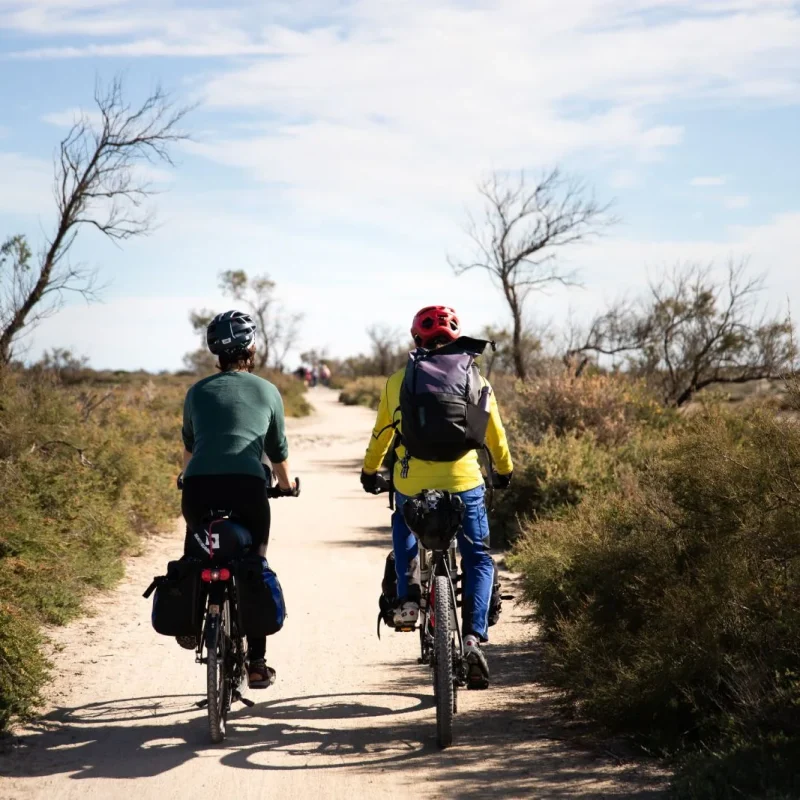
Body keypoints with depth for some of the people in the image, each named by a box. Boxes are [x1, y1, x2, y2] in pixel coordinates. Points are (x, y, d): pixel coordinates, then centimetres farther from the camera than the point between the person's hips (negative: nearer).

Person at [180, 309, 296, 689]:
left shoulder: (198, 391, 18)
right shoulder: (267, 391, 14)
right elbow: (278, 452, 22)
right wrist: (287, 484, 41)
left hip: (199, 485, 1)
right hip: (247, 485, -1)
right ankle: (257, 662, 13)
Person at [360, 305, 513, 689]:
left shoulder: (398, 380, 6)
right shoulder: (473, 379, 4)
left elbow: (381, 433, 17)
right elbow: (494, 432, 12)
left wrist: (369, 472, 33)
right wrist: (504, 470, 30)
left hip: (410, 485, 1)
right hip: (463, 484, -1)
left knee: (404, 526, 35)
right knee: (478, 559, 14)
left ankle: (407, 596, 15)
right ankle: (473, 637, -4)